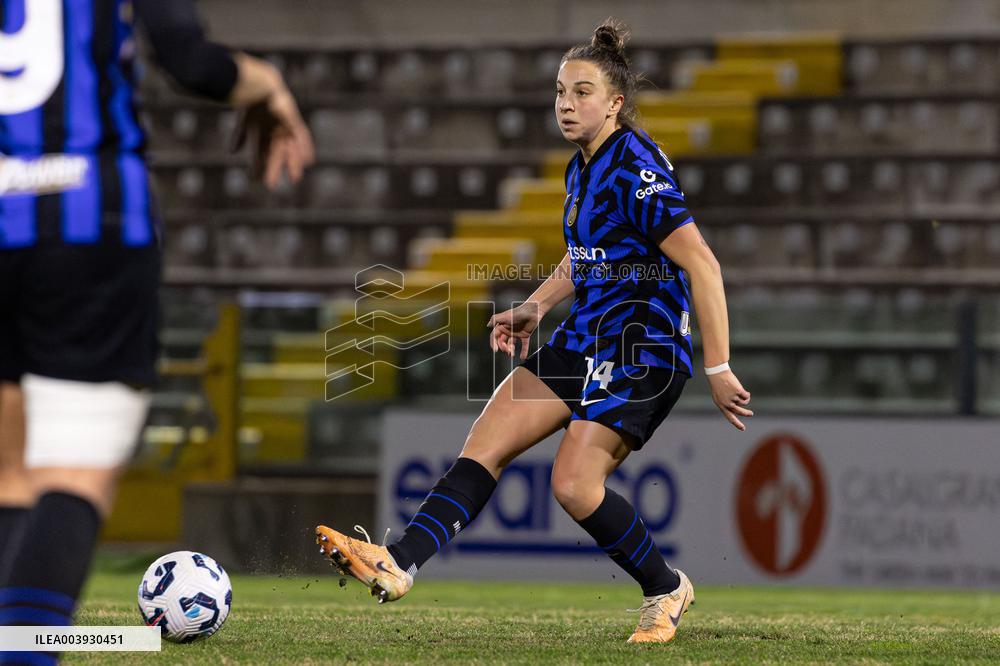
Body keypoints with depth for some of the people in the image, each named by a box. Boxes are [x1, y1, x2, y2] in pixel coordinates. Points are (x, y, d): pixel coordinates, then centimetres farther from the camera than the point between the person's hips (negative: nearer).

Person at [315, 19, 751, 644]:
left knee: (575, 484, -17)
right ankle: (399, 565, -11)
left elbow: (700, 263, -22)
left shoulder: (636, 168, -18)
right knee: (484, 444, -4)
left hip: (645, 349, -9)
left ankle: (667, 589, 5)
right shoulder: (582, 169, 10)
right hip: (586, 336, 9)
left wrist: (719, 368, -24)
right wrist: (536, 306, 16)